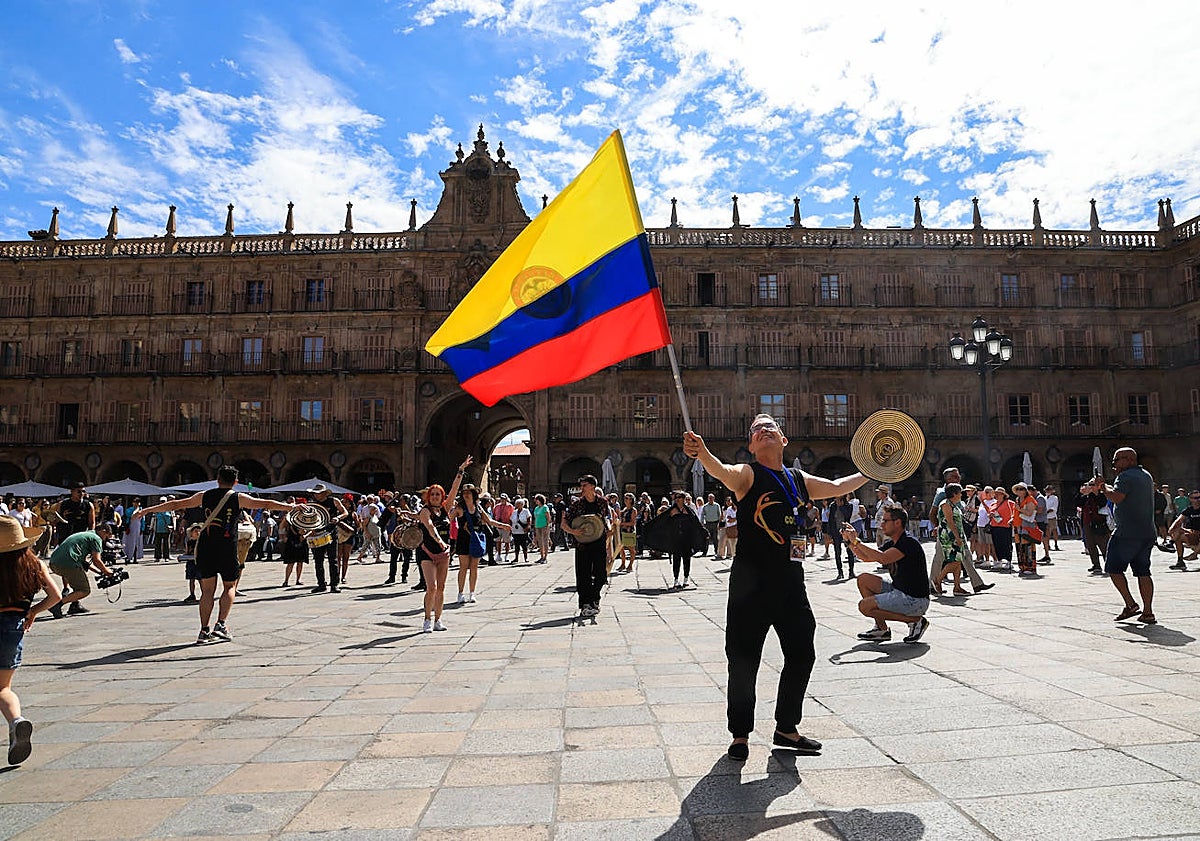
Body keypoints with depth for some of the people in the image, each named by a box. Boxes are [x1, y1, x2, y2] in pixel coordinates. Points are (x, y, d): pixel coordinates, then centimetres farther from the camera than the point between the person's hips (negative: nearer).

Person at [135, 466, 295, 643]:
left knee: (207, 590, 8)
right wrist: (291, 507, 4)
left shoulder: (204, 496, 9)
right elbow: (266, 504, -1)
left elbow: (175, 504, 15)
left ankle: (204, 631, 7)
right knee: (229, 586, 12)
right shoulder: (239, 498, 0)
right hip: (227, 549, -3)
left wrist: (148, 510, 26)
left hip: (205, 548, 3)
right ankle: (221, 624, 0)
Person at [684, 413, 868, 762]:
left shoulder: (799, 480, 11)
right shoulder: (747, 475, -6)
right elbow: (723, 472, -30)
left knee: (801, 654, 12)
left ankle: (787, 728, 31)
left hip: (791, 580, 6)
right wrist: (702, 453, -51)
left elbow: (835, 487, 31)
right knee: (743, 659, -1)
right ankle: (740, 734, 18)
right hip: (751, 582, -5)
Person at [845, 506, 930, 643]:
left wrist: (857, 541, -27)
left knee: (865, 606, -15)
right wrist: (851, 541, 1)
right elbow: (867, 557, 15)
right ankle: (882, 629, 9)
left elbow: (883, 558, -33)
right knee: (864, 579, 8)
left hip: (916, 600, -10)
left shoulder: (909, 542, -19)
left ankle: (915, 620, -6)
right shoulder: (891, 543, 11)